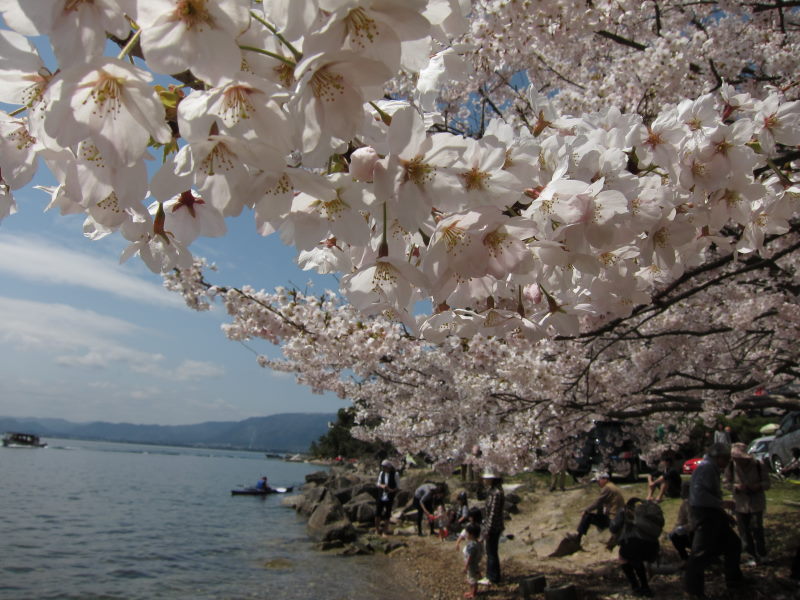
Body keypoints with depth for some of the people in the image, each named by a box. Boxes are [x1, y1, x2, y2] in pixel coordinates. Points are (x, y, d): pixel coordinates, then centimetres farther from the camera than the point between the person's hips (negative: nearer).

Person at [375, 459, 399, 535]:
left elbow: (398, 486, -4)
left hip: (389, 497, -3)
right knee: (378, 513, 4)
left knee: (387, 514, 4)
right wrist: (382, 486, -11)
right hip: (381, 497, 3)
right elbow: (378, 483, 11)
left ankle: (385, 530, 19)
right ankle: (377, 529, 20)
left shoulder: (395, 474, -9)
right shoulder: (381, 473, 4)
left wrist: (391, 490, -21)